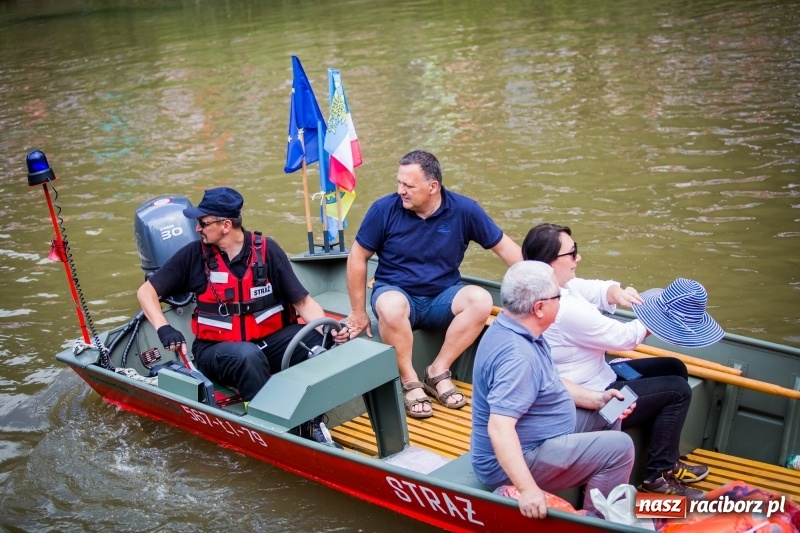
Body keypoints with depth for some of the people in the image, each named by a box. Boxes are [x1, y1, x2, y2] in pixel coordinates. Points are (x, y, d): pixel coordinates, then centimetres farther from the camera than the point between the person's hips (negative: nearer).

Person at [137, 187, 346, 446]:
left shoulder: (266, 250, -2)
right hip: (217, 350, -2)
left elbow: (302, 301, -2)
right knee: (249, 356, -37)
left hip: (270, 341, 2)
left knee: (320, 342, -24)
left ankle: (311, 423, -17)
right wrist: (164, 329, -14)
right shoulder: (194, 255, -1)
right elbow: (146, 291, 4)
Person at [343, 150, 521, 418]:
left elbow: (504, 247, 1)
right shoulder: (384, 209, -10)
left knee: (481, 300, -28)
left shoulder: (464, 210, -7)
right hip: (397, 292, -2)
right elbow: (358, 257, -2)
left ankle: (438, 372, -12)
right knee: (391, 306, -37)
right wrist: (359, 313, -1)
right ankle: (410, 382, -17)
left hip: (442, 298, 2)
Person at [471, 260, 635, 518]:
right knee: (618, 447, -15)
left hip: (533, 438, 11)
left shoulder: (514, 329, 2)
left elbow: (549, 384, 16)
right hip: (513, 462, -11)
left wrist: (595, 399, 6)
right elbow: (499, 428, -38)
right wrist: (528, 489, -41)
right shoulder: (517, 356, -31)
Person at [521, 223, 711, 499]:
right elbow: (622, 337, -22)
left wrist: (615, 292, -20)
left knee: (674, 368, 17)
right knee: (678, 390, -6)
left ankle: (667, 459, 25)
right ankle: (658, 476, 6)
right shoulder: (566, 310, -32)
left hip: (595, 374, 11)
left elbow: (594, 289, 3)